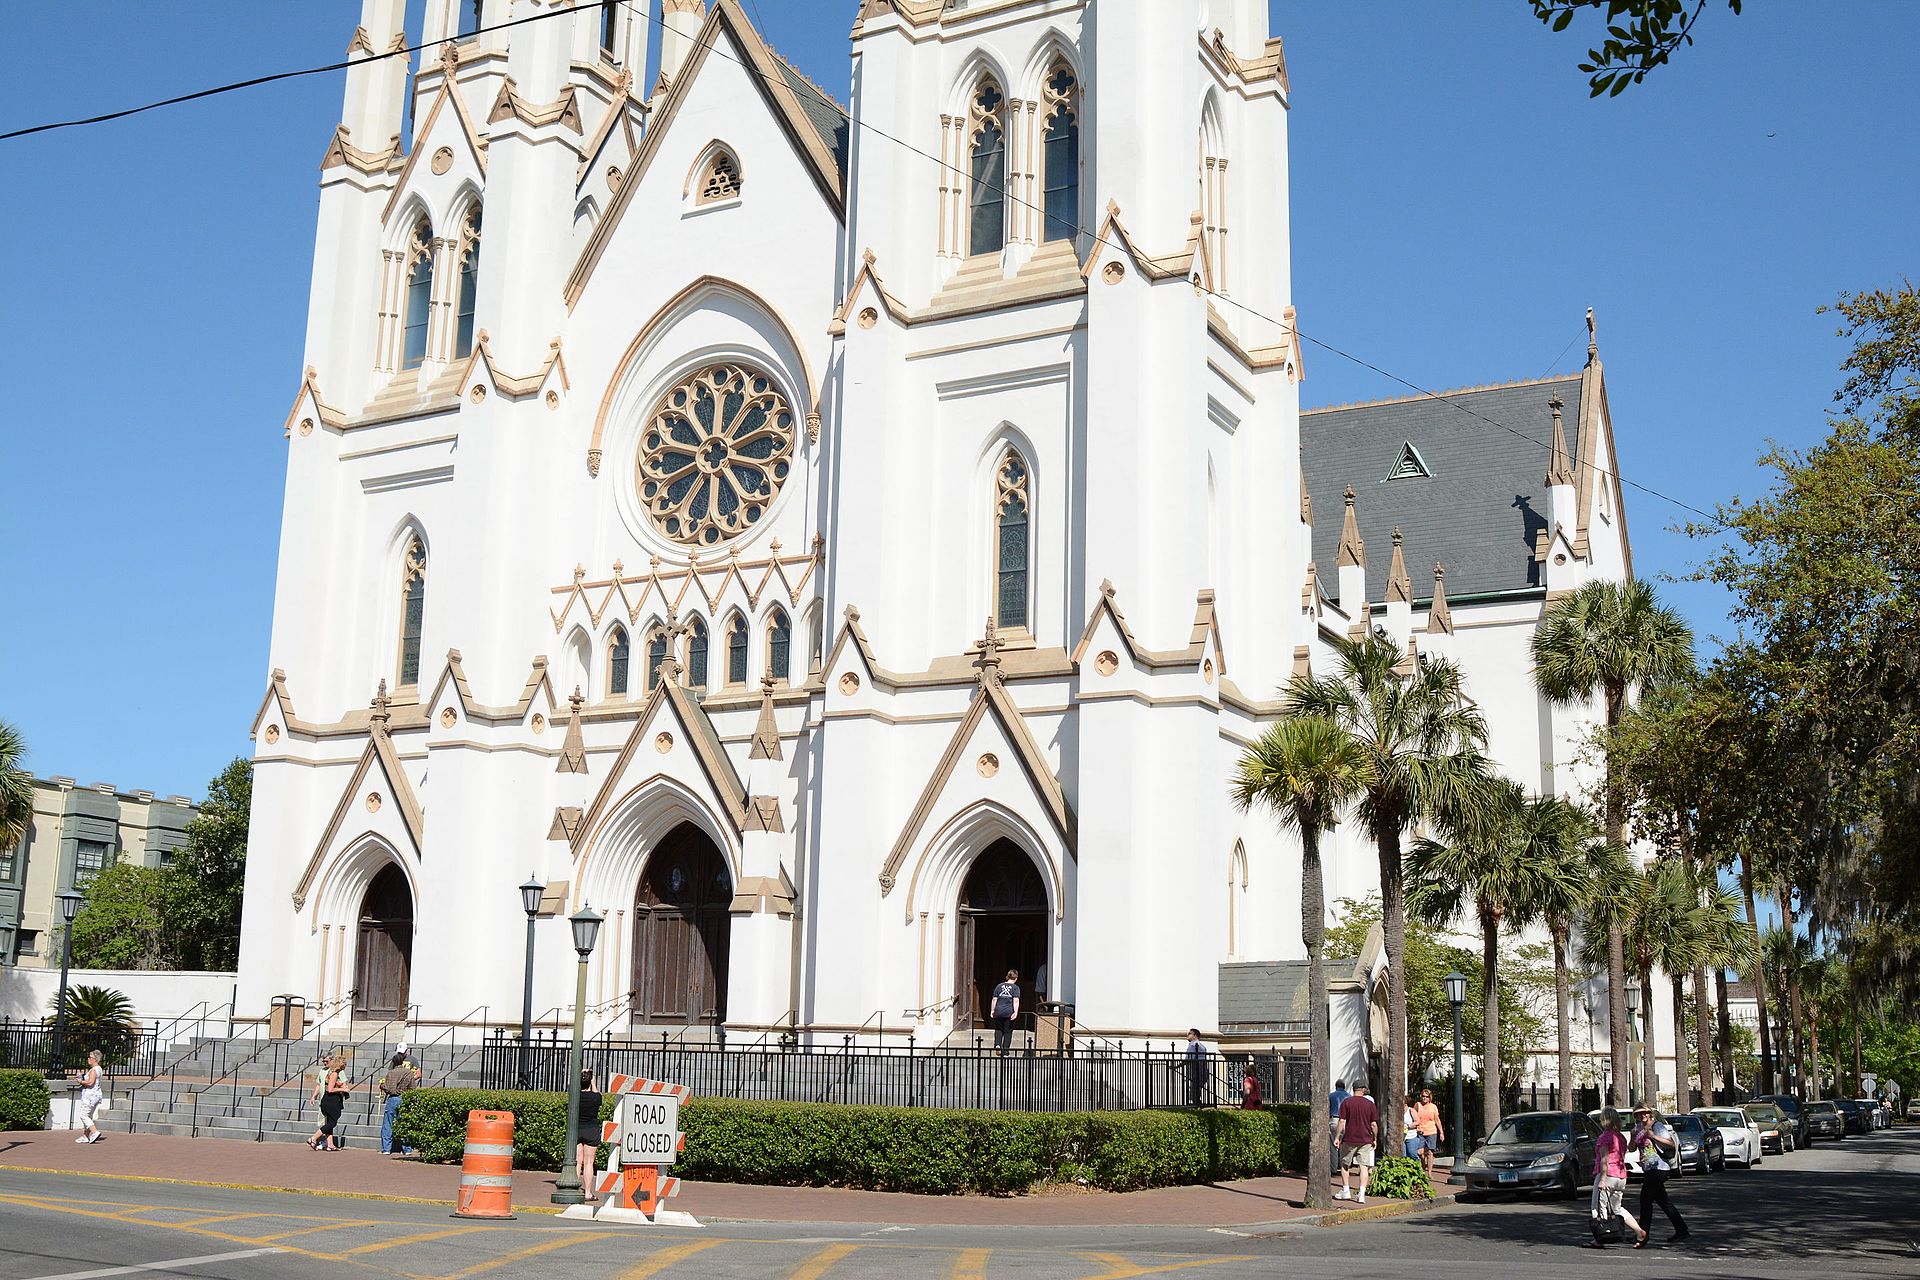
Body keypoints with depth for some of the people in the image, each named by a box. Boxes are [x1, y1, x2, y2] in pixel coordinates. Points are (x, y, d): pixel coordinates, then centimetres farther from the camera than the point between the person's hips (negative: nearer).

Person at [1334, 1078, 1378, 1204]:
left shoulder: (1346, 1102, -4)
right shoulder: (1370, 1104, 0)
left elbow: (1342, 1122, -9)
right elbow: (1374, 1124, 1)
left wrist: (1337, 1137, -2)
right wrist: (1375, 1139, 13)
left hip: (1349, 1139, -1)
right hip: (1365, 1140, 1)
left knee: (1345, 1165, 15)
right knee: (1364, 1166, 2)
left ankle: (1345, 1191, 19)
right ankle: (1362, 1194, -5)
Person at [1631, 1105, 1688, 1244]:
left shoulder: (1657, 1126, -8)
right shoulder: (1639, 1128, 13)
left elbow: (1672, 1144, -16)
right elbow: (1632, 1148, 12)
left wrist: (1653, 1136, -26)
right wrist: (1633, 1136, -8)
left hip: (1658, 1168, -8)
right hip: (1648, 1169, 8)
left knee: (1645, 1199, -11)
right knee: (1663, 1201, 13)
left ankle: (1642, 1236, -10)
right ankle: (1681, 1230, 23)